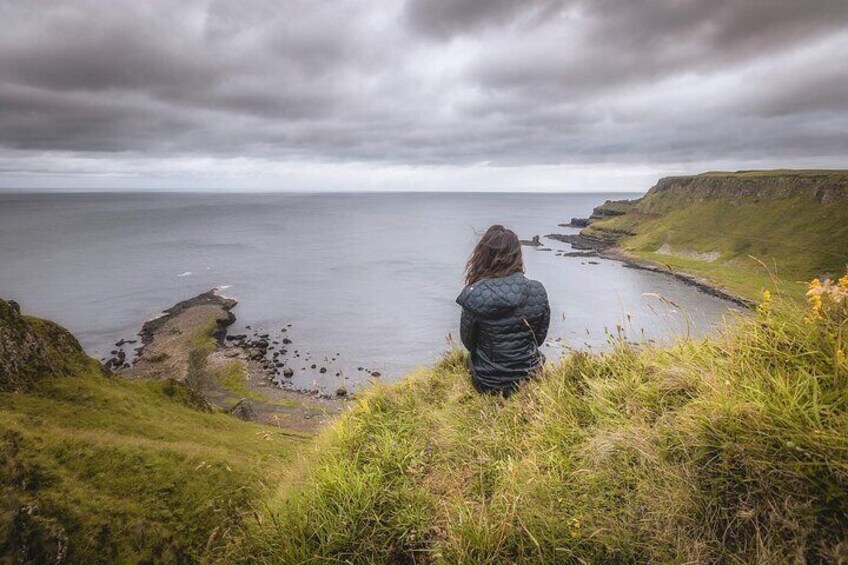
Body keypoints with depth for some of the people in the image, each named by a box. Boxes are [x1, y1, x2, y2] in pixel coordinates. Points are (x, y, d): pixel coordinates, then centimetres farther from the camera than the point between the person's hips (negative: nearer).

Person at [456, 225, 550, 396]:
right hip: (530, 375, 2)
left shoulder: (475, 296, -22)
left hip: (489, 383, -2)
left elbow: (468, 343, -6)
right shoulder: (538, 291, -14)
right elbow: (540, 337, 0)